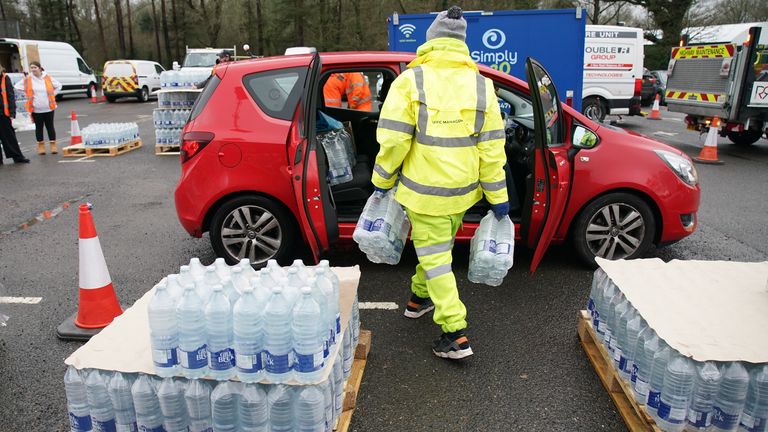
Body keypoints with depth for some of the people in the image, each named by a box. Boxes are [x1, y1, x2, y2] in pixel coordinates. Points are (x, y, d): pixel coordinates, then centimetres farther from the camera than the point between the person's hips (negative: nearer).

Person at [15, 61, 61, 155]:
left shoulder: (48, 78, 0)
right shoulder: (27, 80, 0)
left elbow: (58, 86, 12)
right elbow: (17, 86, 10)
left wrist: (52, 94, 5)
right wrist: (29, 95, 6)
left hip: (49, 108, 0)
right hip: (36, 109, 0)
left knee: (50, 126, 5)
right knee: (39, 127, 6)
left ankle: (53, 145, 10)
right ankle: (41, 146, 13)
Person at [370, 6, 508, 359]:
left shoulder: (411, 80, -11)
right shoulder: (481, 85, 1)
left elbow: (394, 139, -14)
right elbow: (491, 147, 0)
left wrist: (383, 180, 1)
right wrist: (498, 196, 5)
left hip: (423, 190, -4)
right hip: (461, 190, 4)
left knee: (434, 256, 4)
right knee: (438, 248, 24)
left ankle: (455, 335, 3)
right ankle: (420, 297, 45)